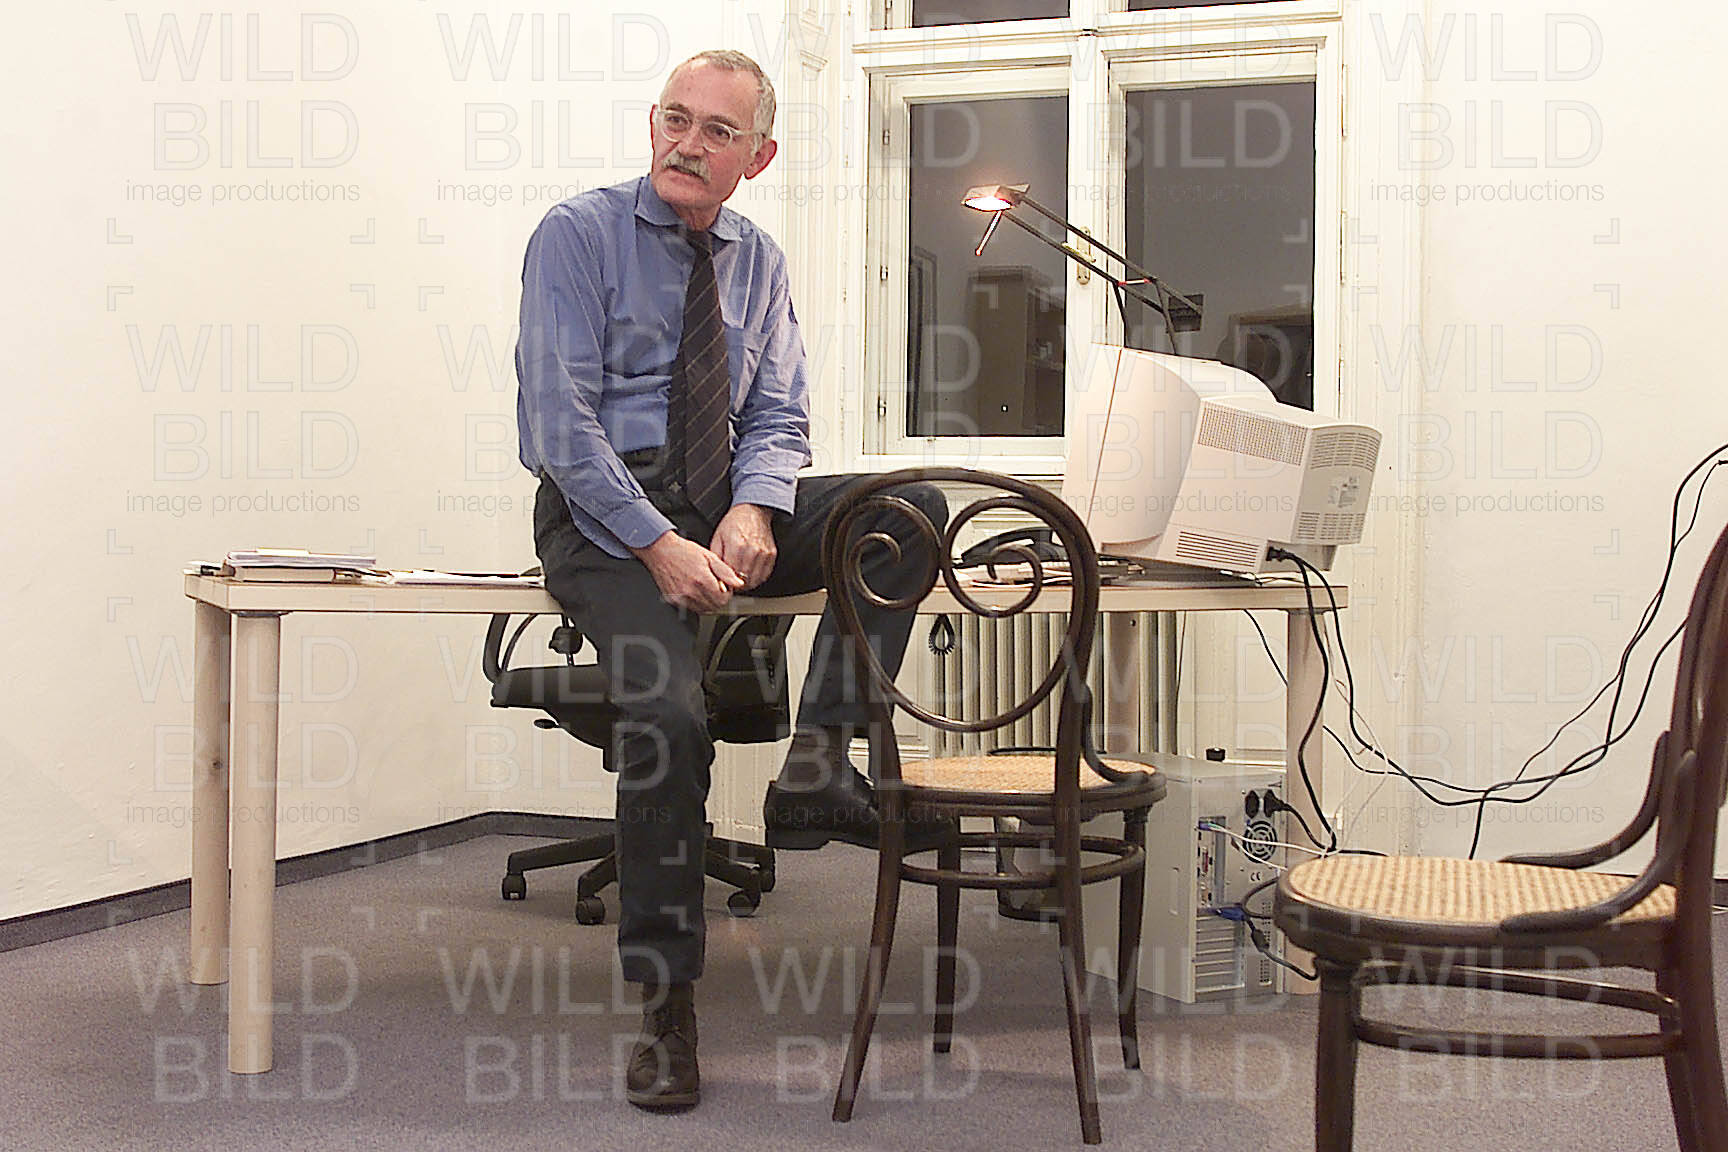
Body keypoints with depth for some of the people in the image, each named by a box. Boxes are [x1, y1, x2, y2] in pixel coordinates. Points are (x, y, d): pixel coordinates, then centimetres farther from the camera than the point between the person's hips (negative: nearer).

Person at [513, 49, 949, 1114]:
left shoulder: (760, 263, 14)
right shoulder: (578, 235, -2)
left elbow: (779, 418, 10)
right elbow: (561, 417, -11)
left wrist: (754, 511, -13)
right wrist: (660, 544, -20)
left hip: (724, 504, 5)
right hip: (602, 509, -5)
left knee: (913, 507, -19)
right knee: (669, 713, -28)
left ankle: (817, 771, -22)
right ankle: (665, 1008, -13)